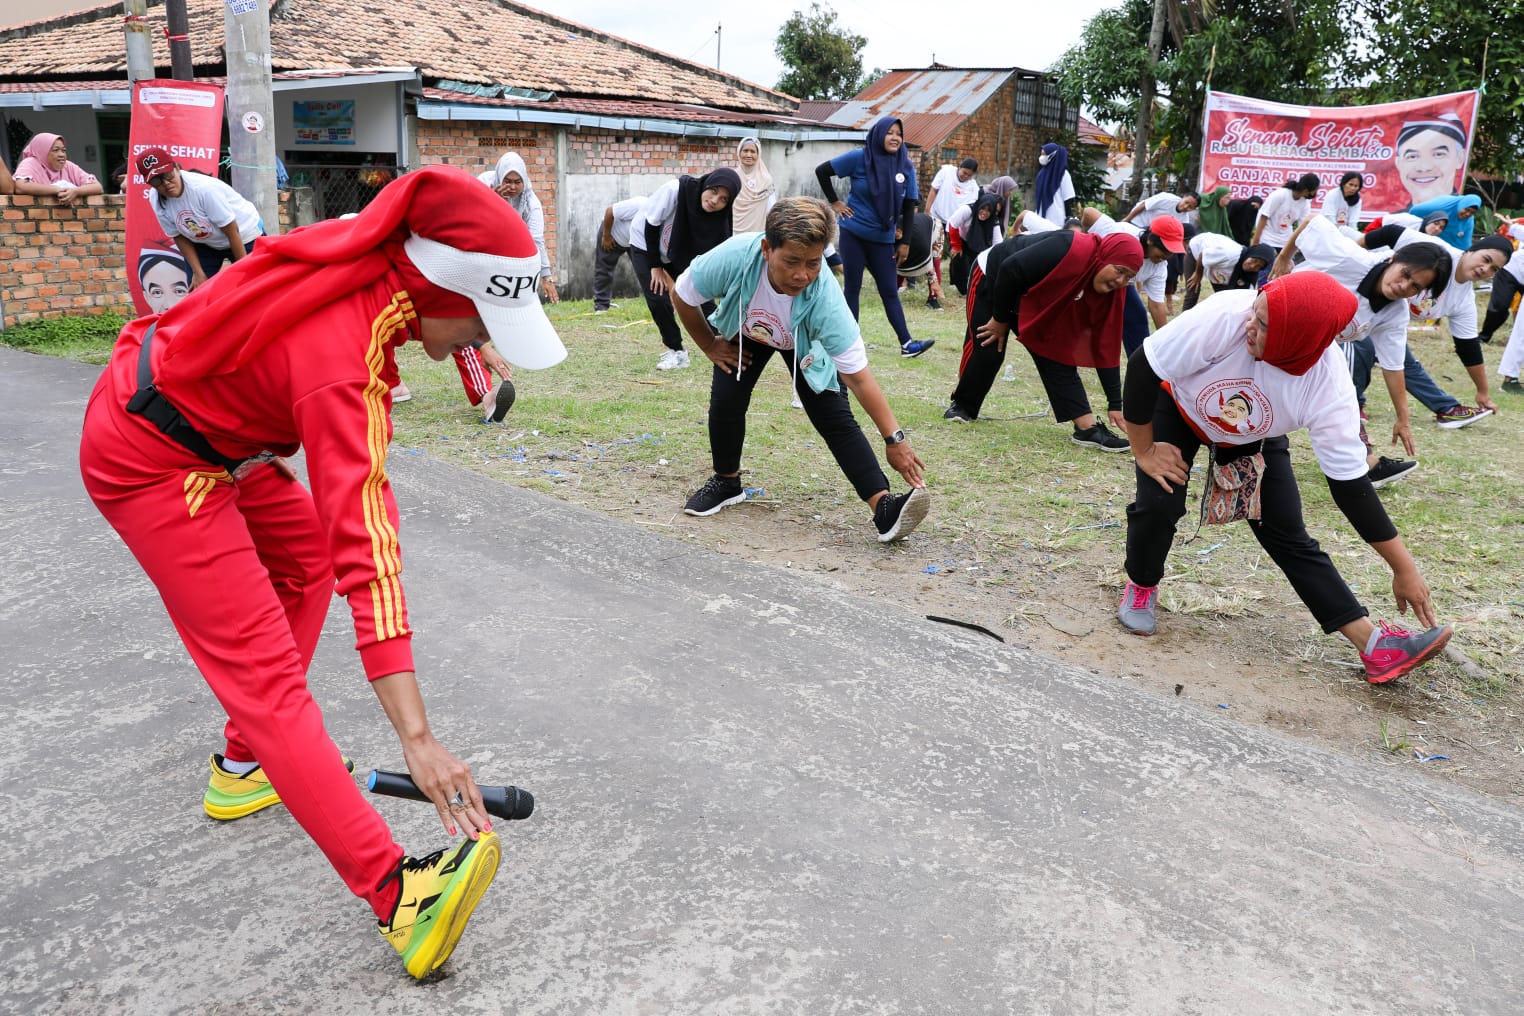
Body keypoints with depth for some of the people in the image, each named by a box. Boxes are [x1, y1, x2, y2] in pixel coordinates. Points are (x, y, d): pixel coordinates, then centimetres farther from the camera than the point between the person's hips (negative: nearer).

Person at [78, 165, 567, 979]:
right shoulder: (341, 359, -34)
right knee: (264, 673, -16)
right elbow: (364, 546, -40)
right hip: (151, 462, -10)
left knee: (305, 555, 20)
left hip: (208, 432, 10)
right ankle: (397, 895, -20)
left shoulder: (375, 261, -12)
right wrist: (416, 736, -41)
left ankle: (249, 763, 27)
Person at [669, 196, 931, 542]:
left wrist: (894, 439, -41)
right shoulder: (734, 258, -40)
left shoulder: (825, 298, -42)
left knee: (835, 418, -15)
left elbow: (858, 375, -39)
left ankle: (884, 508, -18)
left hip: (805, 344, -2)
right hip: (744, 331, 2)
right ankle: (726, 483, 16)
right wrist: (710, 346, -9)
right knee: (725, 400, -11)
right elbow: (682, 296, -19)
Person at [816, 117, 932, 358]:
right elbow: (821, 171, -3)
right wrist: (835, 202, -5)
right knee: (852, 289, 5)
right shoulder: (860, 158, -9)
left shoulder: (906, 166, 0)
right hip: (853, 234, -3)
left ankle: (907, 344, 2)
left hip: (883, 239, 3)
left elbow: (908, 206, 5)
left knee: (890, 291, 3)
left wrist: (905, 242, 2)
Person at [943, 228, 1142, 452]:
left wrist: (1114, 404, -13)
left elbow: (1105, 346, -11)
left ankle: (1088, 428, -9)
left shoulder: (1110, 290, -15)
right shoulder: (1071, 250, -37)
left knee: (1058, 357, -6)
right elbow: (1010, 270, -33)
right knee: (986, 352, -8)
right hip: (992, 279, -6)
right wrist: (1000, 319, -19)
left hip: (1035, 305, 6)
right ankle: (962, 406, 18)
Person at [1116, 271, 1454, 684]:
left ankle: (1373, 643, 3)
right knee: (1158, 504, -20)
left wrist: (1405, 570, -19)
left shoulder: (1328, 385, -34)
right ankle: (1142, 587, 11)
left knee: (1289, 537, -5)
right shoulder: (1227, 315, -42)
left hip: (1254, 440, 1)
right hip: (1178, 408, -1)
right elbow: (1143, 367, -28)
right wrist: (1145, 452, -20)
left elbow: (1349, 483, -24)